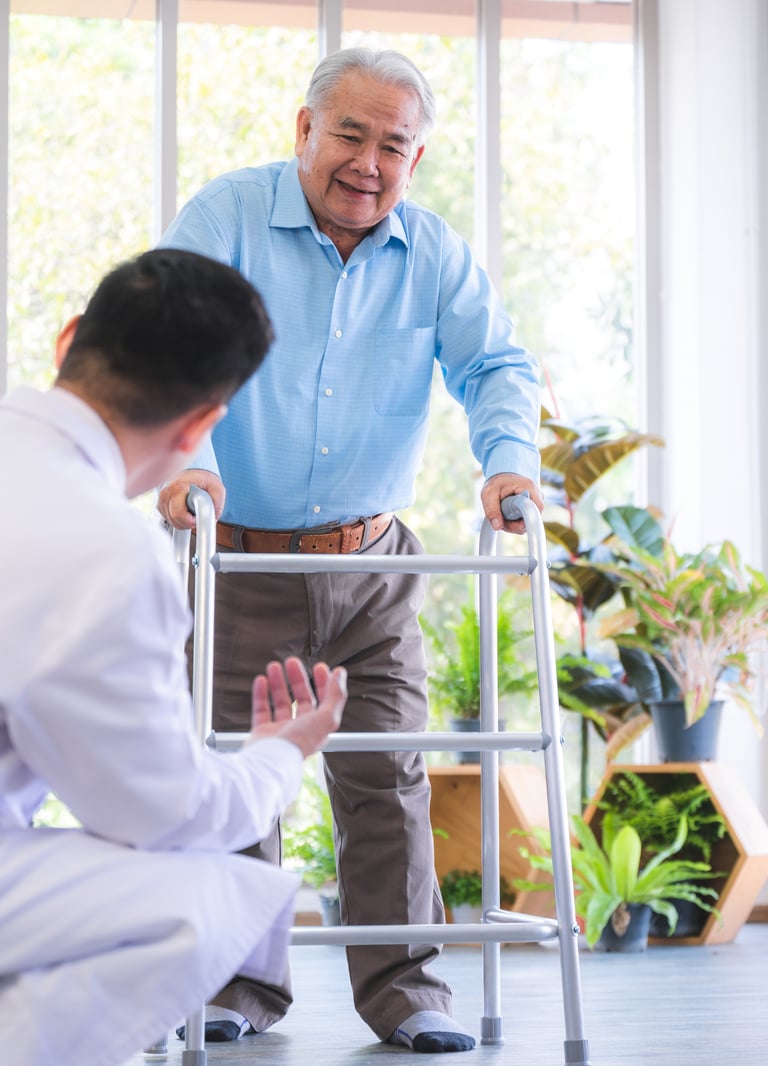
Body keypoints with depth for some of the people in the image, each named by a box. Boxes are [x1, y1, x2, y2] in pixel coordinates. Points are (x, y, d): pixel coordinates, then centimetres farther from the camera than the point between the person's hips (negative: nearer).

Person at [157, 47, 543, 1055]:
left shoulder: (434, 253, 3)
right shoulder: (225, 218, -6)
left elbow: (497, 362, 1)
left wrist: (507, 456, -21)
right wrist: (184, 455, -34)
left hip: (371, 568, 2)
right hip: (237, 561, -2)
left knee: (389, 775, 0)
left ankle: (406, 993, 7)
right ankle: (239, 987, 15)